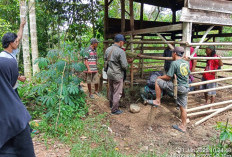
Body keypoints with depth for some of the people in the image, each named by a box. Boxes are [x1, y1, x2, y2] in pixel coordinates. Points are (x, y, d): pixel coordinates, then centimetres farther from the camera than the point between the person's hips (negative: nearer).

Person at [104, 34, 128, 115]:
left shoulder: (108, 49, 1)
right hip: (117, 75, -7)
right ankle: (114, 109, 15)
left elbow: (105, 60, 14)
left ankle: (111, 104, 42)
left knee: (111, 90, 24)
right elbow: (124, 66, -20)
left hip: (109, 73, 8)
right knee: (117, 93, 5)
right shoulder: (121, 52, -20)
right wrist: (127, 64, 0)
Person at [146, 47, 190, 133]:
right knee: (183, 108, 15)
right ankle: (183, 126, 26)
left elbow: (168, 77, -14)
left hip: (177, 87, -8)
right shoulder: (186, 63, 9)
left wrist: (160, 77, 5)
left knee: (158, 81, 2)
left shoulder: (174, 63, -13)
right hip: (185, 88, 8)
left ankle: (157, 101, 6)